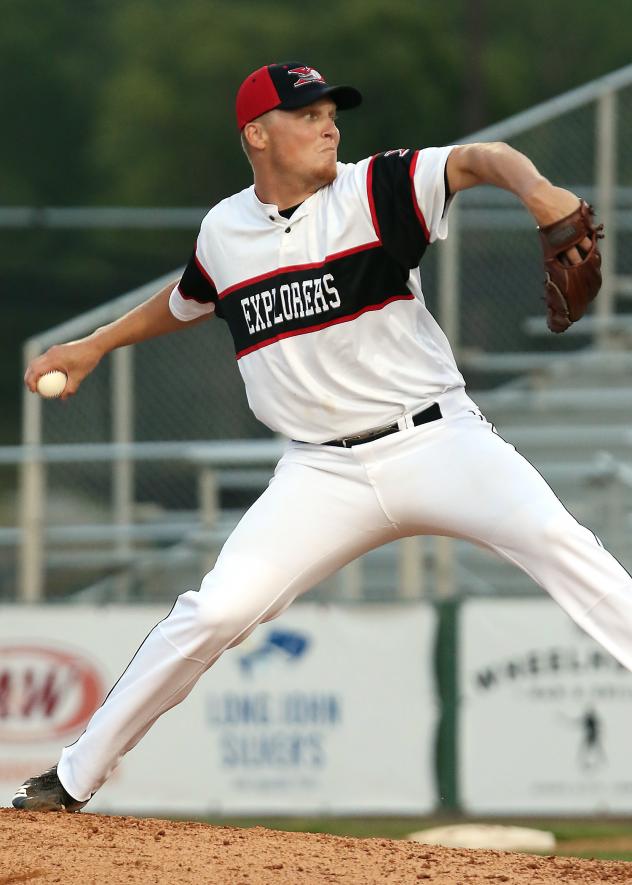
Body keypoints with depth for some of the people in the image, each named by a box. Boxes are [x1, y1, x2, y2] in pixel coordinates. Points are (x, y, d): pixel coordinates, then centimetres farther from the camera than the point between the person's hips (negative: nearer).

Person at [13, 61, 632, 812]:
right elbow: (188, 301, 31)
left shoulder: (372, 191, -5)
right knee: (215, 612, -8)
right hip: (323, 473, 2)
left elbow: (474, 161, -24)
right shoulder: (225, 230, 7)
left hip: (436, 440, -2)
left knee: (555, 540, -24)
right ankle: (75, 778, 6)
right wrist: (95, 346, 33)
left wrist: (535, 188, -45)